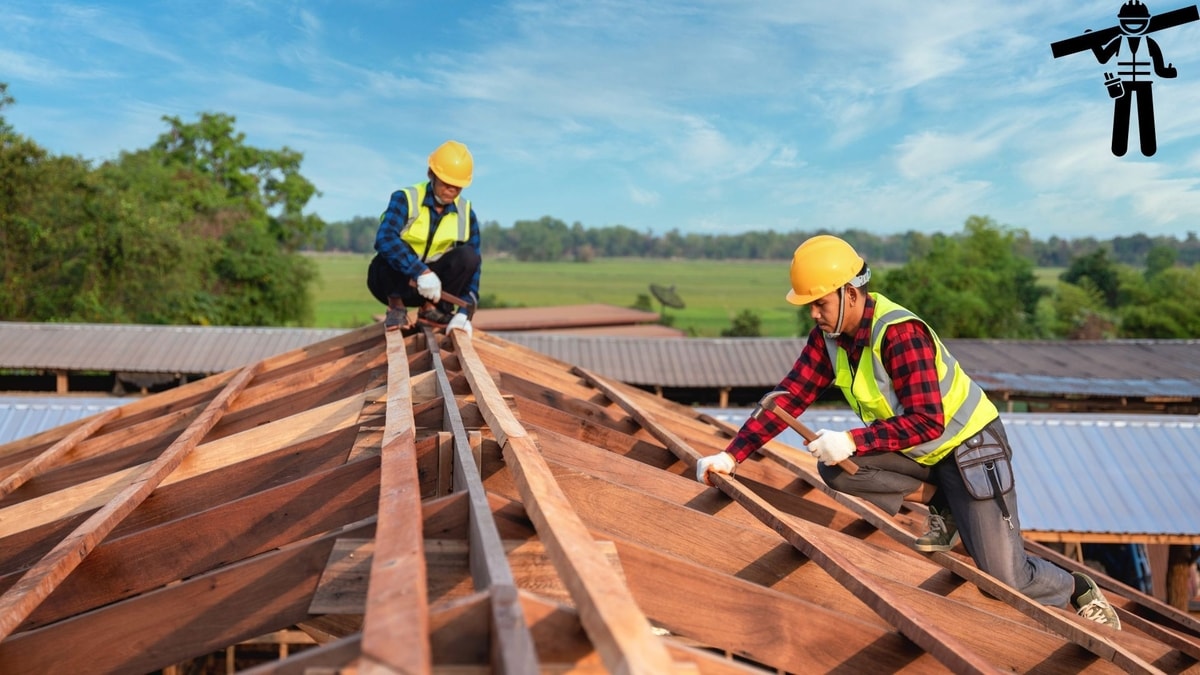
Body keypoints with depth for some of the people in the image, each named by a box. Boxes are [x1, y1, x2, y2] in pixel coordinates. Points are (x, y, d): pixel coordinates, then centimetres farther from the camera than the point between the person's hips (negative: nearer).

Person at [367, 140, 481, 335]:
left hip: (431, 285, 3)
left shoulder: (466, 213, -7)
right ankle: (396, 307, -13)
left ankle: (432, 308, -7)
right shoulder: (405, 199, -18)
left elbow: (472, 265, -11)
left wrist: (464, 312, -24)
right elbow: (384, 238, -36)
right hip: (393, 281, -3)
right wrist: (421, 272, -47)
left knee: (469, 256, -22)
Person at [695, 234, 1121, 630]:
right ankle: (940, 506, 1)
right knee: (833, 467, -18)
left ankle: (1079, 590, 23)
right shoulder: (829, 335, -7)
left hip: (968, 444, -7)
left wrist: (852, 441, -39)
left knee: (1006, 577, -11)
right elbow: (791, 395, -10)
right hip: (914, 451, 7)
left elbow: (927, 422, -32)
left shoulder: (900, 334, -29)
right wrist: (733, 455, -17)